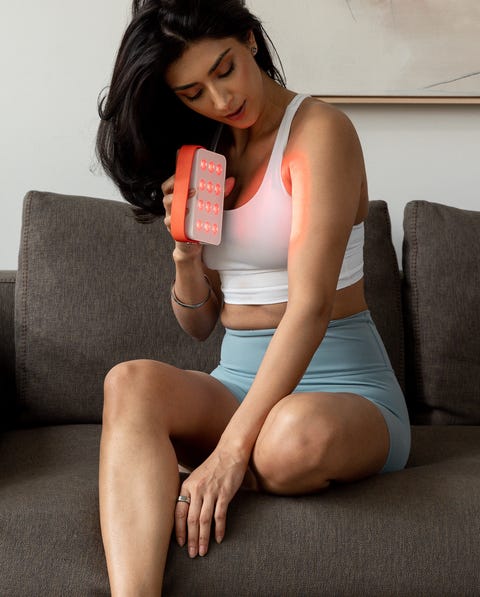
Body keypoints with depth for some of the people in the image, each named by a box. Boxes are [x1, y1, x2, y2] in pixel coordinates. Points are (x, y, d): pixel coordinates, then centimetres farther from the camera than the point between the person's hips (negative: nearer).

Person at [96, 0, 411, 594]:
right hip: (235, 384, 5)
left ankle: (190, 480, -7)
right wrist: (186, 250, -8)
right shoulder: (207, 157, 12)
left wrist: (231, 448, -28)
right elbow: (199, 324, 14)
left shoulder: (320, 130, -8)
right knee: (134, 380, -27)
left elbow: (311, 304, -21)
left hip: (341, 386, -4)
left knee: (298, 436, -39)